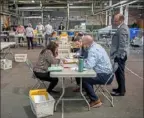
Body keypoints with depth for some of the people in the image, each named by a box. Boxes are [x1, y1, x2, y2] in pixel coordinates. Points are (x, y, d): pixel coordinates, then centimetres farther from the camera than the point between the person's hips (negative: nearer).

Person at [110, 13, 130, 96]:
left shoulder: (122, 29, -18)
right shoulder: (122, 27, 15)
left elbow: (122, 44, -23)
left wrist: (119, 55, -20)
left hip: (120, 55, -10)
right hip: (119, 54, 10)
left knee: (120, 72, -2)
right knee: (119, 72, 17)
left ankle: (121, 91, 9)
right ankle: (121, 88, 29)